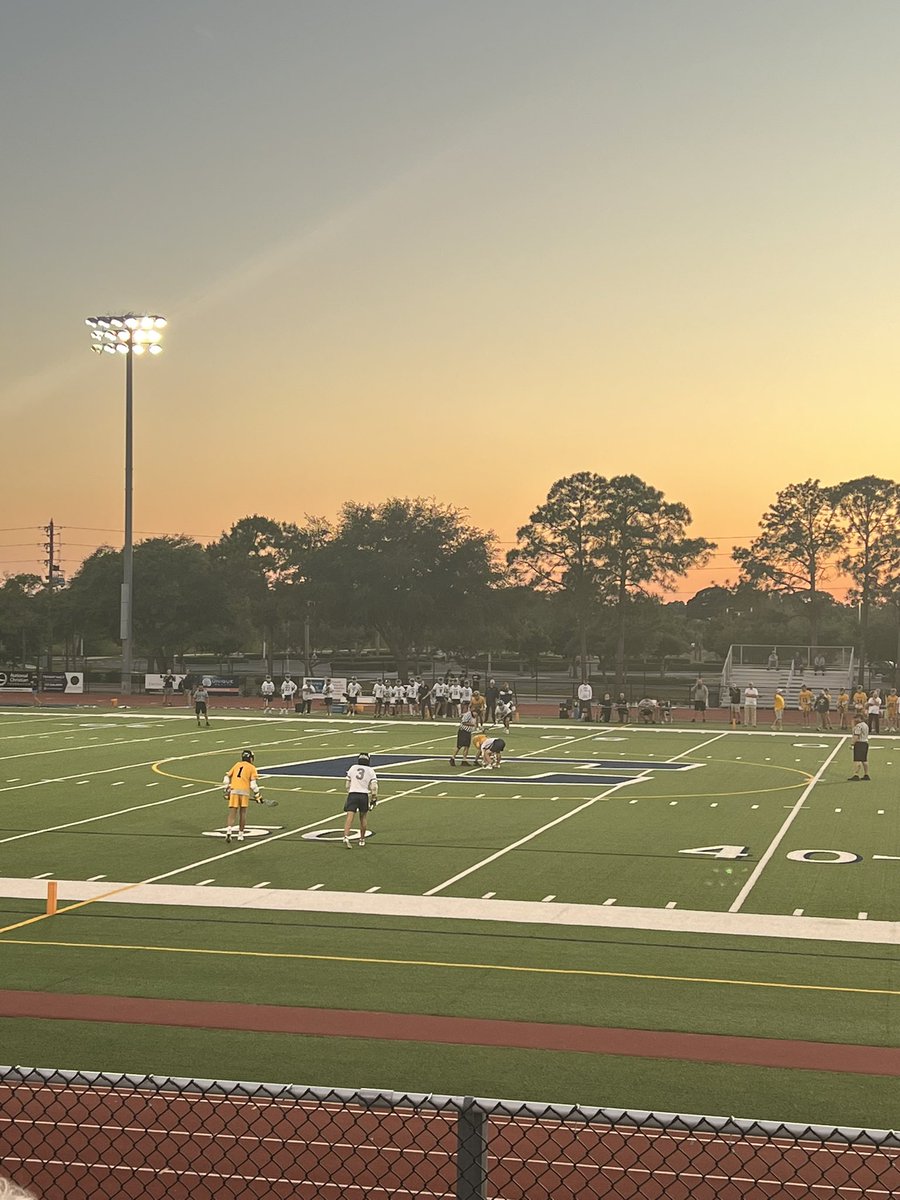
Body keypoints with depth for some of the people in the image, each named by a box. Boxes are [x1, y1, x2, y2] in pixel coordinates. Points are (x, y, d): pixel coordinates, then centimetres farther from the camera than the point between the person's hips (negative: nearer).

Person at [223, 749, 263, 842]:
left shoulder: (236, 765, 17)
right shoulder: (252, 768, 7)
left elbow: (227, 777, 16)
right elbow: (253, 783, -3)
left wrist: (227, 791, 23)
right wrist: (257, 796, 3)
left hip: (233, 790, 2)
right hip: (244, 792, -2)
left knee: (232, 813, 1)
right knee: (243, 813, 12)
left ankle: (229, 830, -22)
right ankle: (240, 835, 13)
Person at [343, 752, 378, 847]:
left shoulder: (352, 768, 11)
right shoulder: (370, 771, 6)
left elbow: (348, 784, 15)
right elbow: (374, 786, -3)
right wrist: (374, 799, 4)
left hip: (352, 794, 0)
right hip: (364, 795, 0)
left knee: (349, 818, -7)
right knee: (363, 818, 16)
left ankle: (346, 837, -24)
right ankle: (362, 840, 24)